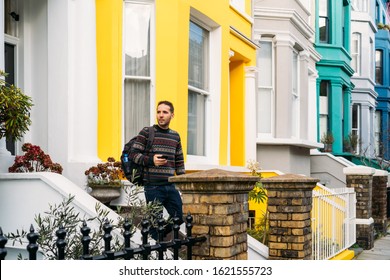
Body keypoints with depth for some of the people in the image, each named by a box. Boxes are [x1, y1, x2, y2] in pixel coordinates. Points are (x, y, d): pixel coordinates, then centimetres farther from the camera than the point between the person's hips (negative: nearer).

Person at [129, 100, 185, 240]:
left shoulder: (175, 136, 12)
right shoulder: (147, 132, -2)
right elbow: (133, 153, -6)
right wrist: (151, 160, -21)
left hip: (170, 186, 5)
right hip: (153, 186, -5)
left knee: (180, 216, 8)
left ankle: (160, 235, 29)